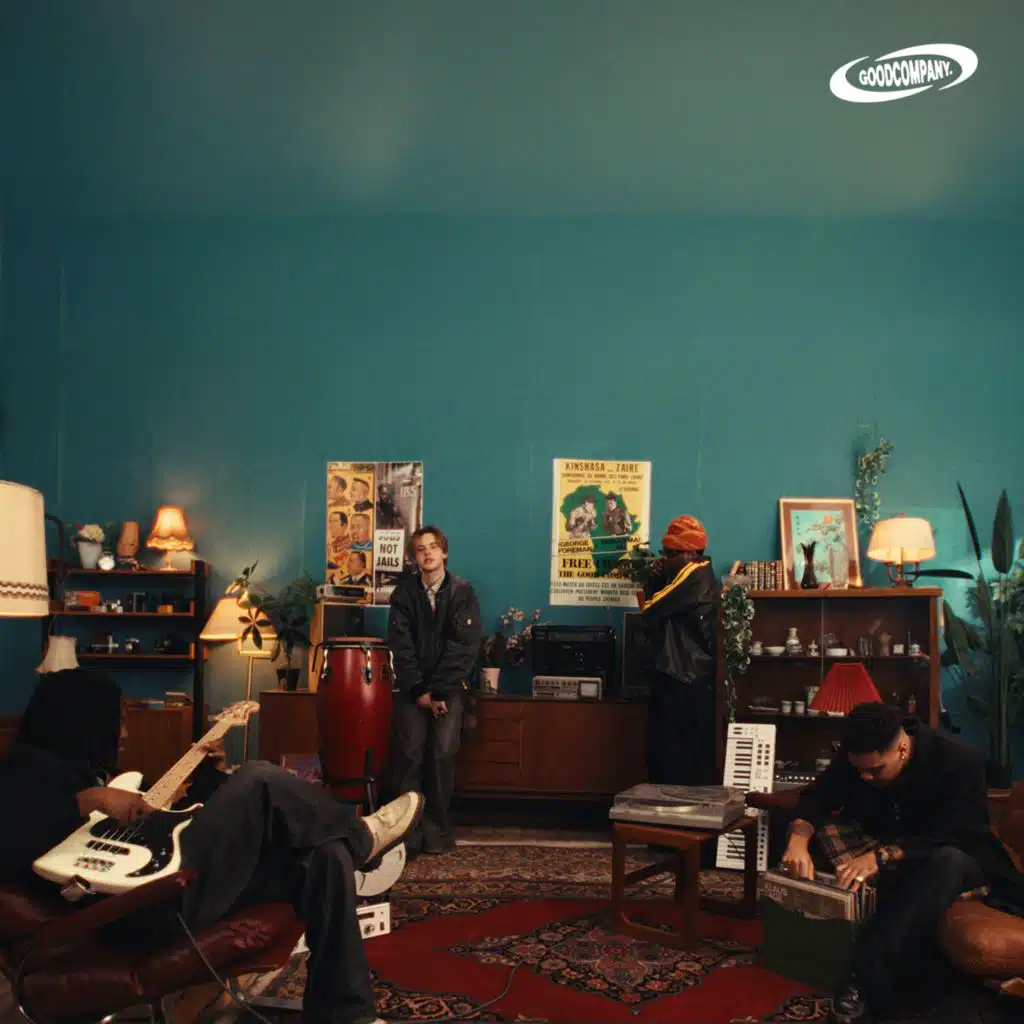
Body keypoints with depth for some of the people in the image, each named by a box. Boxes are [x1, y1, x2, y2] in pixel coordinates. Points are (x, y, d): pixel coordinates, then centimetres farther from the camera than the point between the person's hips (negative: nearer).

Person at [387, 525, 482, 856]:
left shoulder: (462, 592, -1)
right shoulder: (404, 592, 4)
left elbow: (464, 646, -7)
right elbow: (400, 644, -2)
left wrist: (438, 691, -13)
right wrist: (419, 691, -11)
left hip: (448, 686, -1)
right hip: (413, 686, 1)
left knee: (443, 754, -14)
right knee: (410, 753, -13)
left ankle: (437, 830, -2)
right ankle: (408, 831, -6)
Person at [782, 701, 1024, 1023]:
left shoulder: (961, 761, -25)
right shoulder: (856, 757, -11)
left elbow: (950, 837, -31)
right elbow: (818, 794, -13)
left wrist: (881, 856, -44)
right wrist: (799, 839, -36)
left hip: (956, 860, -4)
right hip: (881, 849, 4)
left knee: (949, 861, -41)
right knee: (826, 833, -22)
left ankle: (867, 984, -47)